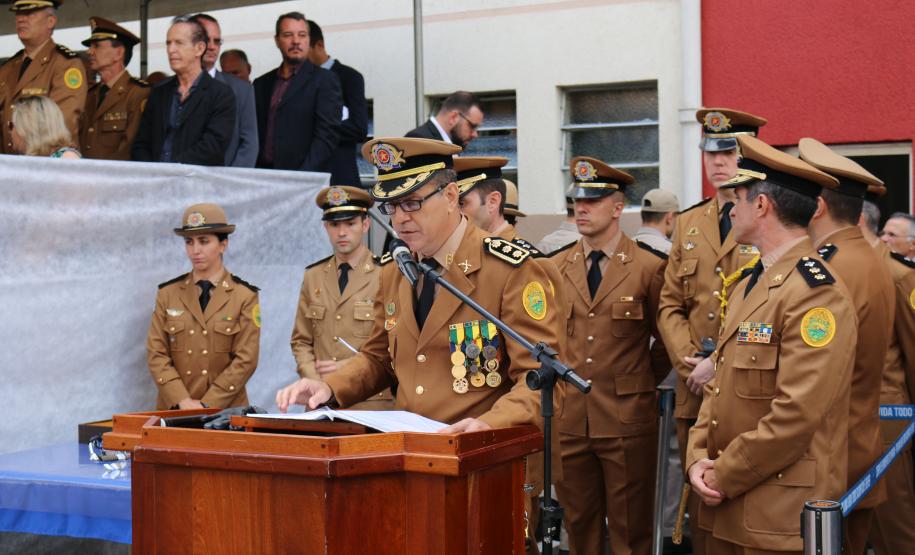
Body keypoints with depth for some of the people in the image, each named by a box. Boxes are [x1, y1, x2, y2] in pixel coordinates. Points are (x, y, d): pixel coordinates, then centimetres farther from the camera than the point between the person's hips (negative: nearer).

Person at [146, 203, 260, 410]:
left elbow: (246, 360, -5)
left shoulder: (245, 296, 0)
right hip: (175, 409, 2)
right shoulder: (168, 293, 6)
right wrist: (182, 401, -11)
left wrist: (207, 405, -12)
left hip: (226, 409, -2)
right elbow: (156, 354, 1)